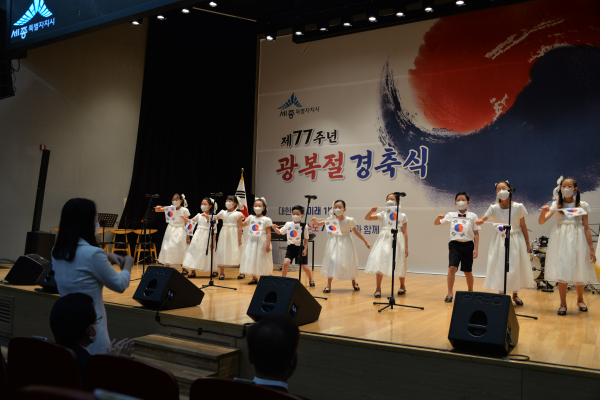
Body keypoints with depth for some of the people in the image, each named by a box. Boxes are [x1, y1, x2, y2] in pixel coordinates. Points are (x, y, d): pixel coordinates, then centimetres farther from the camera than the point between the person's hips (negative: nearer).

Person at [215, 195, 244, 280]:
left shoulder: (237, 214, -3)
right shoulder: (223, 213, 9)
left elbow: (240, 227, -6)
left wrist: (239, 239, -11)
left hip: (233, 235, -4)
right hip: (224, 235, 4)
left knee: (236, 253, -2)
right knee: (222, 253, 4)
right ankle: (222, 273, 15)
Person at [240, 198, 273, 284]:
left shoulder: (266, 220, -5)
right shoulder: (251, 218, 9)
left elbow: (268, 233, -9)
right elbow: (242, 225, 25)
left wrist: (268, 245, -15)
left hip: (261, 242, -5)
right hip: (251, 242, 5)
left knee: (262, 261, -1)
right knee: (251, 260, 5)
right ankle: (254, 278, 17)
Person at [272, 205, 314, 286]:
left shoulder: (304, 226, -5)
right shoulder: (288, 224, 3)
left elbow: (306, 239, -1)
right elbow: (280, 232, 11)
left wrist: (305, 249, -8)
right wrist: (275, 228, -8)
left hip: (300, 247, -2)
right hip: (291, 247, 2)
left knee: (305, 267, 1)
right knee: (286, 262, -20)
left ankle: (310, 280, 30)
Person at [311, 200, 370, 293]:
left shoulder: (349, 220, -9)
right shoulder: (331, 219, -5)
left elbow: (356, 232, 1)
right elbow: (317, 224, -3)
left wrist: (366, 242, 4)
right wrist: (315, 220, -26)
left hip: (345, 243, 0)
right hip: (334, 243, 1)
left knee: (349, 262, 8)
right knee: (332, 261, -11)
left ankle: (354, 283, 33)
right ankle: (328, 285, -5)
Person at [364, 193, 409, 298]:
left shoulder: (402, 216, 4)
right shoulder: (383, 214, 7)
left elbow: (405, 232, 3)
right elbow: (367, 218, 3)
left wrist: (406, 247, -1)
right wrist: (371, 211, -16)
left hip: (397, 240, -1)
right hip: (384, 240, 1)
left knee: (398, 265, 7)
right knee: (379, 263, -8)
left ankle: (402, 286, 30)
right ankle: (378, 288, 0)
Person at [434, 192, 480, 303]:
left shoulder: (472, 216, 4)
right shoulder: (451, 215, 8)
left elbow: (476, 233, 4)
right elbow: (436, 223, 7)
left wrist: (476, 249, -3)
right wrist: (438, 218, -17)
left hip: (467, 245, 0)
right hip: (454, 244, 0)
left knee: (467, 271, 8)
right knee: (452, 267, -15)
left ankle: (470, 292, 30)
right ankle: (450, 294, -11)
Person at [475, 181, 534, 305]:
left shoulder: (518, 207, -7)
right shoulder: (494, 208, -6)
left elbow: (523, 226, -1)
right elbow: (483, 219, -16)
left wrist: (527, 243, 3)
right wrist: (479, 221, -41)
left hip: (516, 240, 0)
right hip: (500, 240, 0)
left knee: (516, 267, 8)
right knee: (500, 267, 2)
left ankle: (515, 295, 26)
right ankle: (501, 295, 14)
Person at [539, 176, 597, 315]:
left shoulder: (582, 205, 1)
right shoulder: (556, 205, 2)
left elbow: (586, 228, 1)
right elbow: (541, 221, -7)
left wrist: (591, 248, -2)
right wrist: (544, 211, -29)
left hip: (577, 240, 0)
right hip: (561, 240, 0)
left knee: (579, 272, 7)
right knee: (562, 272, -1)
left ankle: (580, 300, 32)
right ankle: (563, 304, 11)